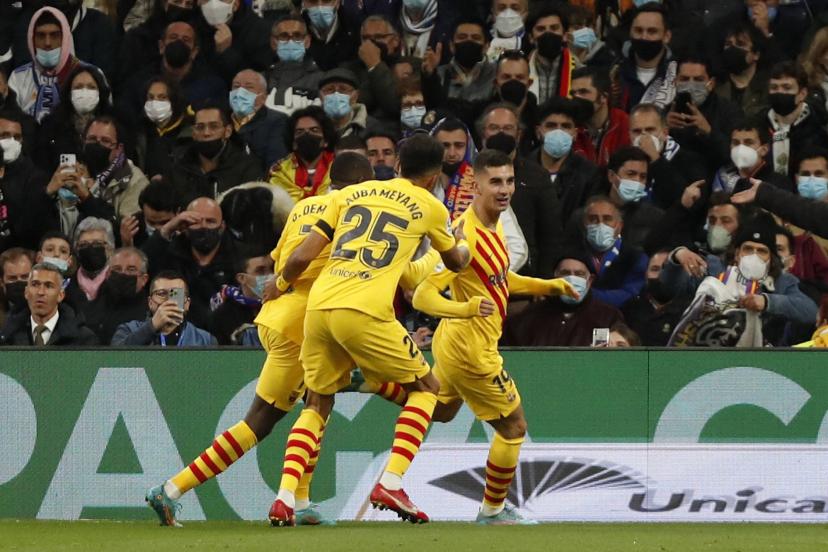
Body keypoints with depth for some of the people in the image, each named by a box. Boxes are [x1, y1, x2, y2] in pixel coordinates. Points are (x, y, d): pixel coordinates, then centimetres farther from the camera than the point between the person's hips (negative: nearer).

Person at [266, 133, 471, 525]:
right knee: (425, 388, 15)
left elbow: (302, 256, 13)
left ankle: (285, 497, 2)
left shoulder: (352, 194, 19)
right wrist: (463, 249, 53)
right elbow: (455, 262, 30)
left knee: (317, 404, 20)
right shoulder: (429, 207, 11)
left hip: (319, 306, 4)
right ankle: (390, 482, -2)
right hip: (364, 313, -4)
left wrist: (281, 284, 33)